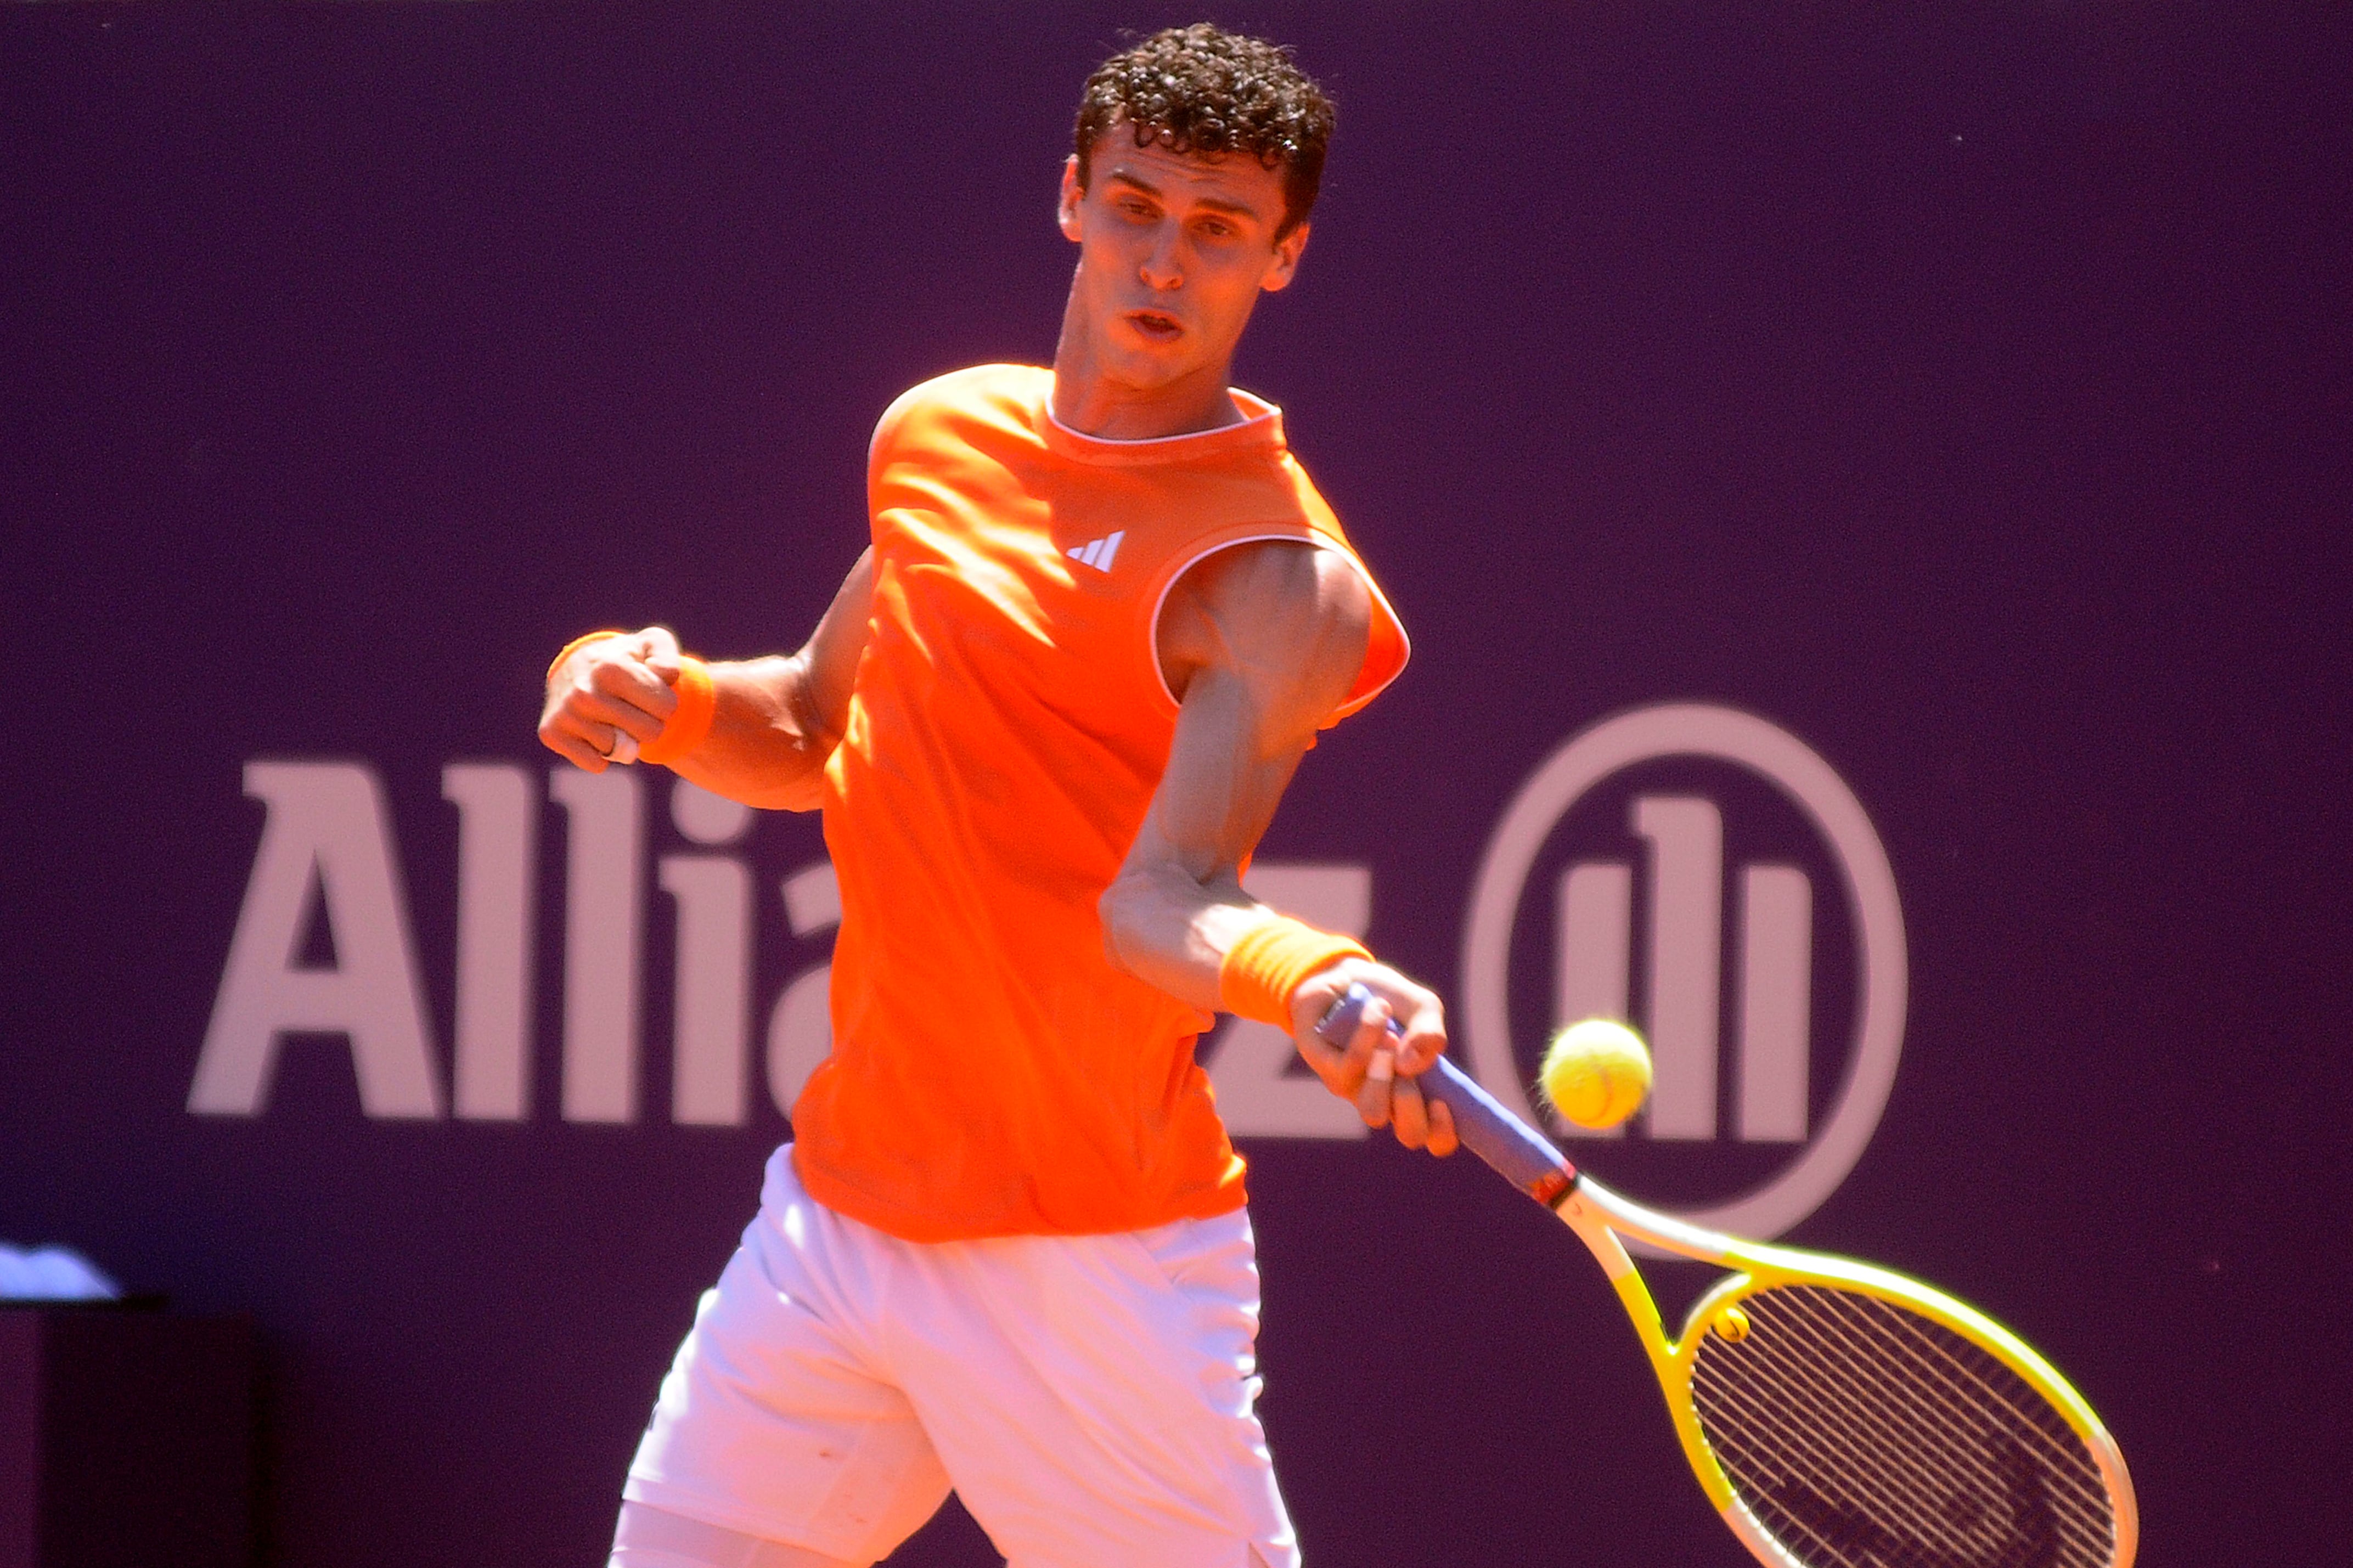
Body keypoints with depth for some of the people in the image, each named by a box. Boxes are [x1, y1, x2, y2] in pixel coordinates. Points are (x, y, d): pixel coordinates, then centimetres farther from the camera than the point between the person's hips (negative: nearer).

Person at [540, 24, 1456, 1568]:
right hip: (837, 1200, 6)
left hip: (1090, 1264, -6)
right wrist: (660, 699, 2)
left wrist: (1315, 983, -47)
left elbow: (1165, 898, -25)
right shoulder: (938, 435, 10)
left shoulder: (1279, 577, -12)